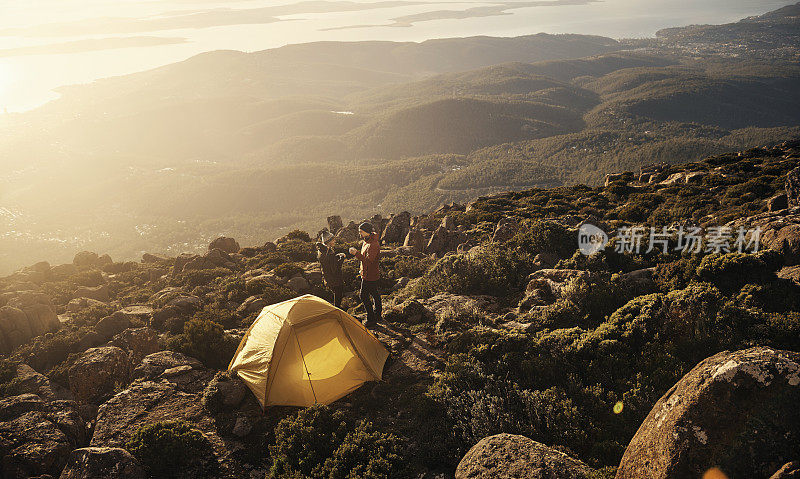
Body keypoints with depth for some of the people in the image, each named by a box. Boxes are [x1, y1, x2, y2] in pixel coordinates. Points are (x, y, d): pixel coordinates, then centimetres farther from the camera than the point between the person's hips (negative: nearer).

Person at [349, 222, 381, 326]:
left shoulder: (373, 245, -27)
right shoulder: (367, 241, 6)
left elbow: (368, 261, -33)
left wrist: (357, 253, -35)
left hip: (370, 276, -10)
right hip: (371, 274, 10)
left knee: (364, 296, -4)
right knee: (374, 293, 20)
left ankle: (371, 318, 5)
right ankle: (377, 314, 35)